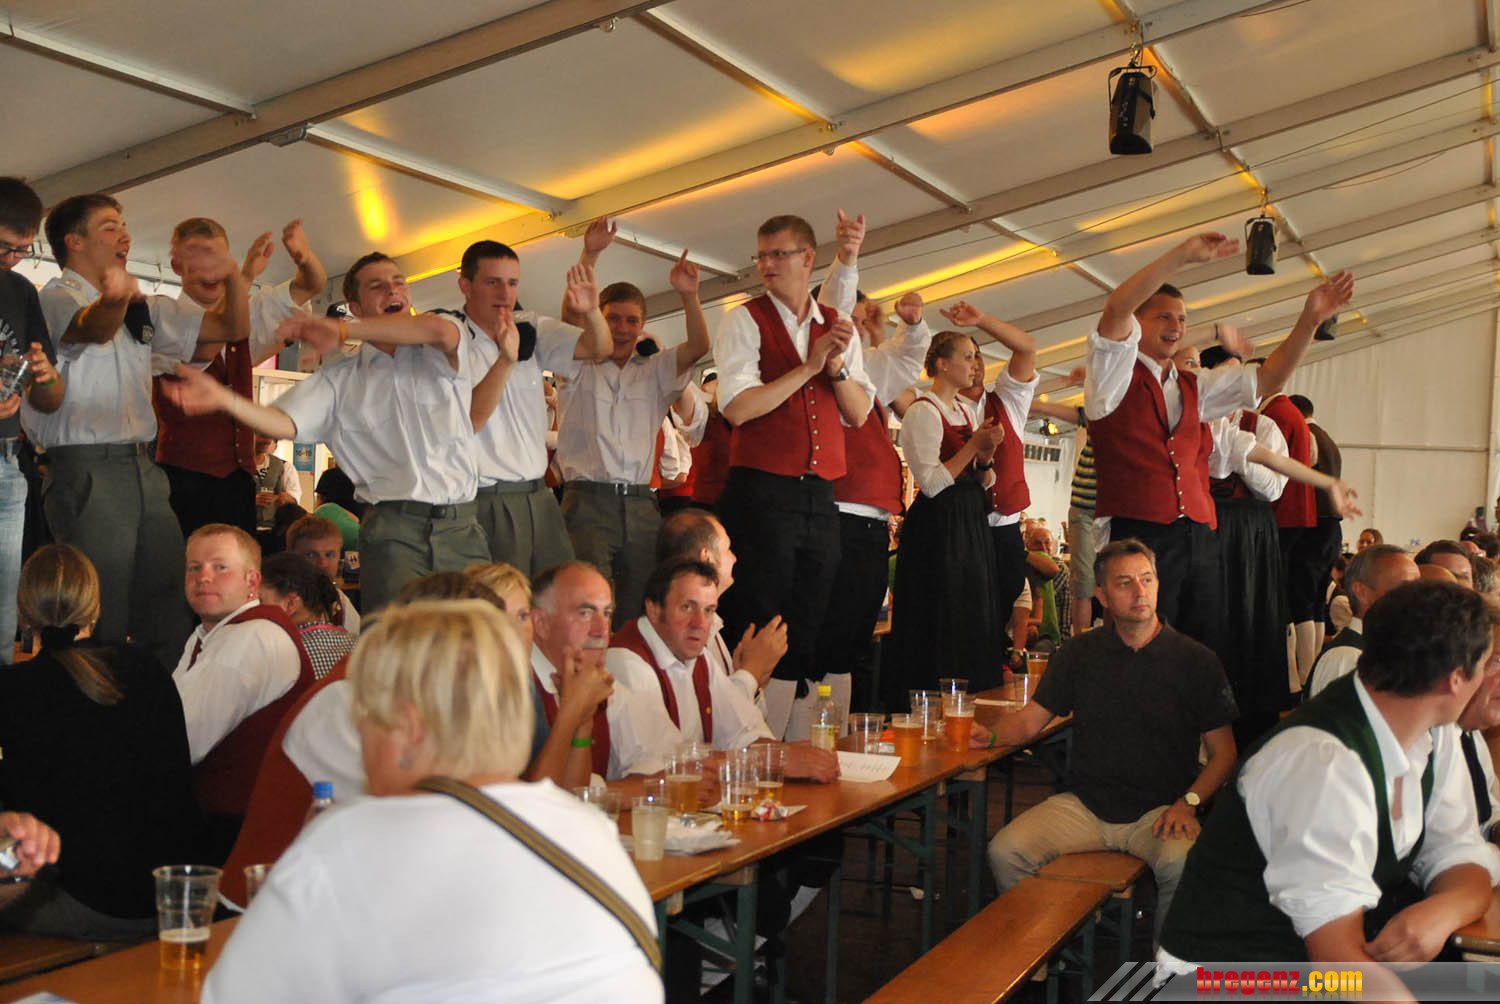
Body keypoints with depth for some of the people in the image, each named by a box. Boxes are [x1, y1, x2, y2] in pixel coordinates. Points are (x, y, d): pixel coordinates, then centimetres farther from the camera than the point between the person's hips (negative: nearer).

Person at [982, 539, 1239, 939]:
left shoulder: (1196, 661, 3)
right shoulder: (1079, 655, 10)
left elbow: (1223, 752, 4)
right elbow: (1031, 719, 10)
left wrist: (1188, 802, -11)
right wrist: (990, 735, -11)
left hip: (1158, 810, -2)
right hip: (1083, 806, 2)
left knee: (1183, 865, -34)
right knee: (1005, 851, -21)